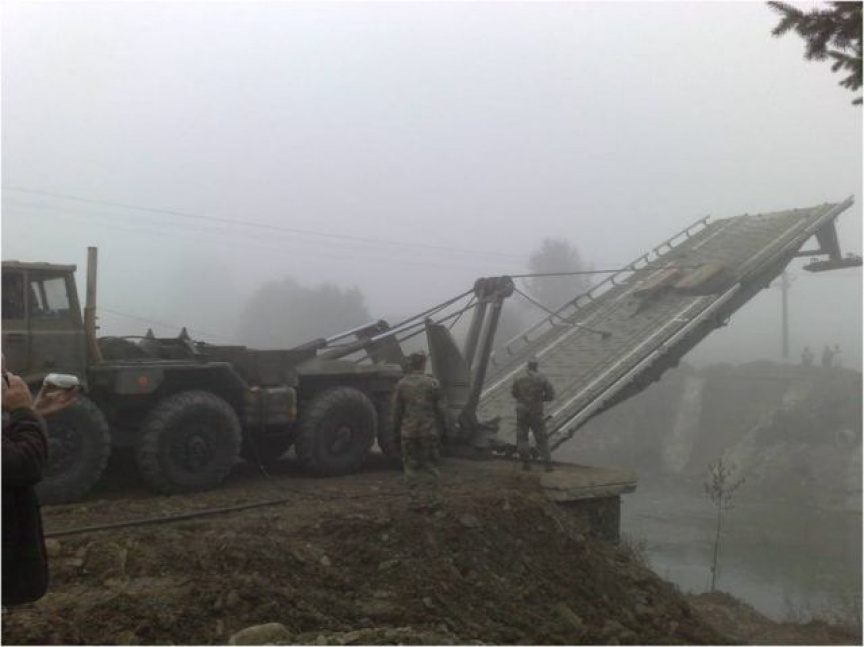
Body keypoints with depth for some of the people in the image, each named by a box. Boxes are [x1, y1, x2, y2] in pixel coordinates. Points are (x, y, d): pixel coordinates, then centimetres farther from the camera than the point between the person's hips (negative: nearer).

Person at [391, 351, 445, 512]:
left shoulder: (401, 385, -1)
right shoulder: (432, 383, -3)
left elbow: (397, 411, 2)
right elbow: (439, 410, -1)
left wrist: (397, 430, 11)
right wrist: (440, 430, 8)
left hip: (408, 432, 0)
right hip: (430, 431, 0)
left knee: (411, 467, 8)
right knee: (430, 466, 9)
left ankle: (416, 501, 7)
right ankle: (430, 500, 10)